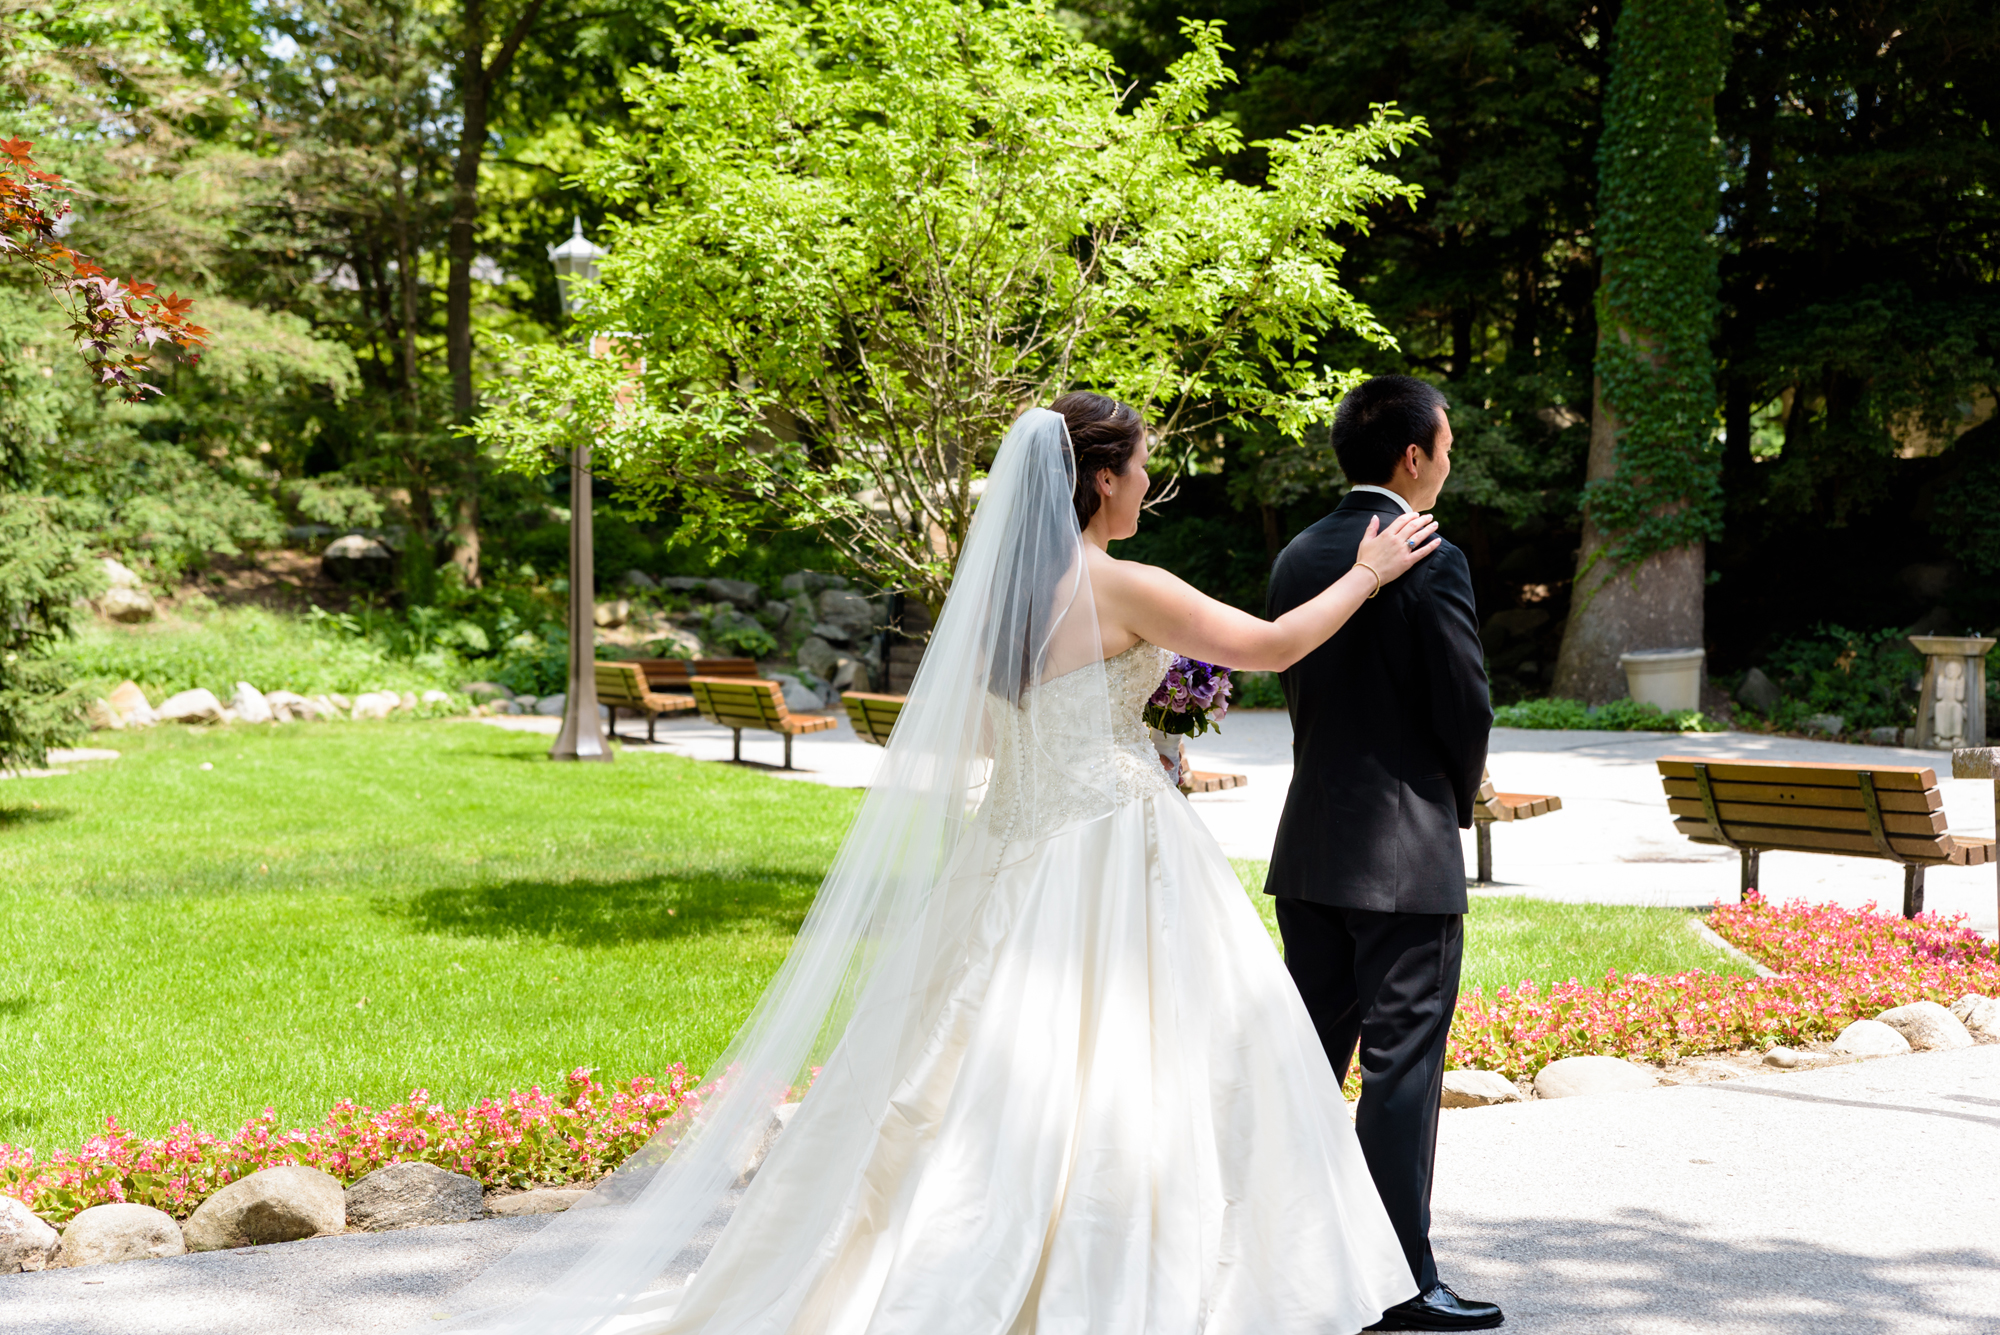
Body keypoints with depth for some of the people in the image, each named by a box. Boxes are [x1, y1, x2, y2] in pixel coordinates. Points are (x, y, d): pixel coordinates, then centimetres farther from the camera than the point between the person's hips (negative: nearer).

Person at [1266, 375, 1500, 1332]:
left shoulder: (1297, 558, 7)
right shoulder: (1431, 563, -14)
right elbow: (1467, 704, -12)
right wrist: (1459, 799, 7)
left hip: (1309, 845, 7)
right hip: (1405, 854, -7)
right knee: (1401, 1067, -2)